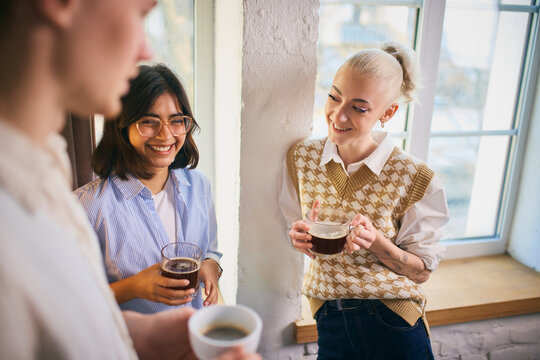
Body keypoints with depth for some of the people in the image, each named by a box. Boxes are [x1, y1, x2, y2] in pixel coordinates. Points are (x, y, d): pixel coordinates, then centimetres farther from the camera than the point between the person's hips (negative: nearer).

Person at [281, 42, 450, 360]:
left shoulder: (414, 179, -15)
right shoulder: (302, 157, -6)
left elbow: (422, 271, -7)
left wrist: (375, 242, -25)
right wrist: (301, 238, -16)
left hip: (395, 325, -2)